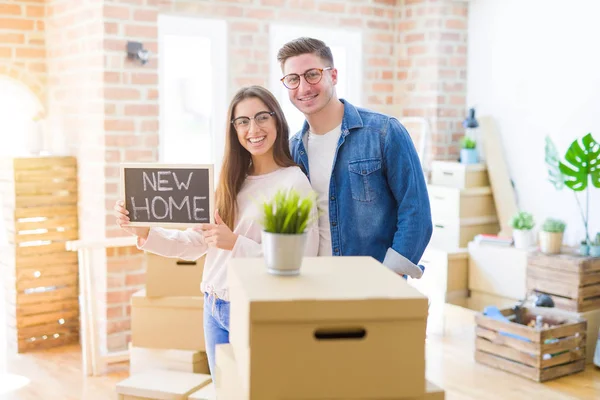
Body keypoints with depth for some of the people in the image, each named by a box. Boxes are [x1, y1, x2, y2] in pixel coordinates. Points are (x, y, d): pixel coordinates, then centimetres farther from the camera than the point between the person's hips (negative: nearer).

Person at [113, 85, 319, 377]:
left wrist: (235, 243, -26)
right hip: (214, 307, 6)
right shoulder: (230, 181, 7)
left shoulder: (294, 183, -14)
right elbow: (196, 243, 6)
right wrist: (144, 234, -7)